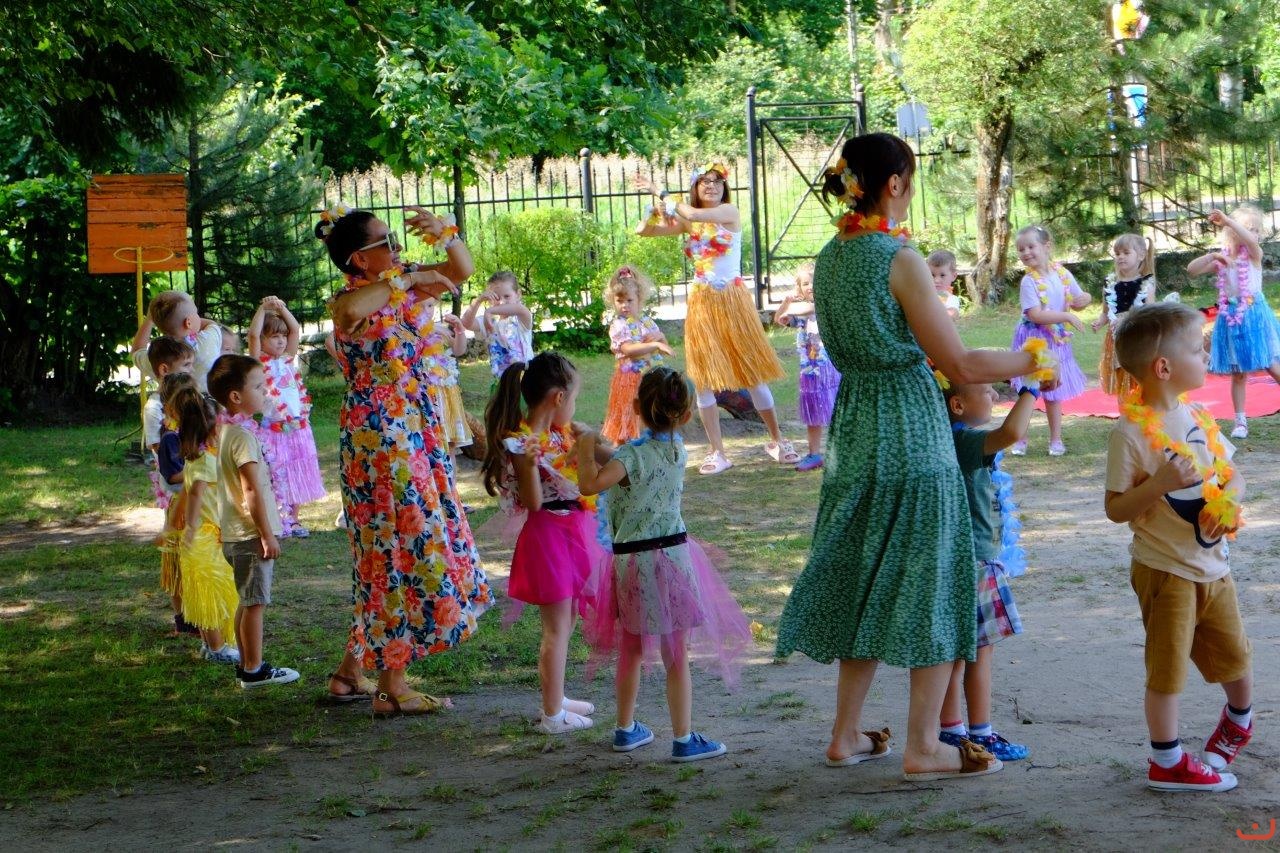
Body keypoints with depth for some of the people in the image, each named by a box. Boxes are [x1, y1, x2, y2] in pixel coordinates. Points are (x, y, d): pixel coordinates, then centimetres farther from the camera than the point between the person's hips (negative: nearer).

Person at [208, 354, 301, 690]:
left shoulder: (225, 431, 12)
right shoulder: (243, 436, -18)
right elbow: (252, 491, -22)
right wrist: (267, 534, -19)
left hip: (234, 534, 10)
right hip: (251, 533, -10)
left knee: (248, 600, 16)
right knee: (255, 602, -4)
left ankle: (247, 665, 22)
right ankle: (253, 670, 1)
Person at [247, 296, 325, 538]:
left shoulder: (288, 359, 10)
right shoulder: (259, 361, -5)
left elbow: (296, 331, 4)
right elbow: (253, 334, -19)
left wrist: (282, 308, -4)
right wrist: (263, 308, -16)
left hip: (296, 427, 6)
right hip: (272, 429, -6)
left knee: (296, 475, 11)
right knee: (275, 476, -4)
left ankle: (293, 520, 21)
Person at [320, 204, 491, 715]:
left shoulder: (402, 288, 8)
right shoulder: (352, 301, -15)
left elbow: (463, 270, 15)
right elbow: (351, 312, -41)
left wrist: (443, 233, -4)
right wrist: (405, 281, -28)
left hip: (415, 435, 9)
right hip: (378, 439, -9)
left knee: (387, 556, 15)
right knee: (400, 550, -5)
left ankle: (352, 672, 26)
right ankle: (390, 687, 2)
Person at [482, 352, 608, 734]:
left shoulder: (561, 433, 5)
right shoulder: (521, 443, -20)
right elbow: (532, 501, -22)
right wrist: (529, 464, -37)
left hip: (572, 531, 9)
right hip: (548, 535, -9)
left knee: (566, 621, 20)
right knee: (557, 627, -2)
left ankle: (556, 698, 33)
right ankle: (553, 714, 6)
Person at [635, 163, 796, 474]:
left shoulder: (730, 212, -5)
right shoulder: (687, 222, 8)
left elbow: (695, 214, -22)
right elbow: (643, 231, 2)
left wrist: (660, 194, -12)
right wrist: (657, 210, -17)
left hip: (732, 299, -3)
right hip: (702, 302, 3)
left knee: (753, 373, 2)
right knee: (703, 378, 0)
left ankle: (777, 440, 18)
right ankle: (717, 453, 7)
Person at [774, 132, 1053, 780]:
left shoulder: (828, 260, 7)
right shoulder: (900, 260, -16)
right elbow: (962, 366, -16)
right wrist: (1030, 360, -2)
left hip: (852, 430, 7)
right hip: (912, 434, -7)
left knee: (867, 580, 16)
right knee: (927, 582, 2)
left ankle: (846, 735, 22)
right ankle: (923, 747, 6)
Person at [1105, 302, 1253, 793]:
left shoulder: (1196, 416, 4)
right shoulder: (1132, 432, -17)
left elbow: (1232, 476, 12)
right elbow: (1116, 509, -16)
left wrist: (1228, 502, -10)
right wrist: (1161, 484, -30)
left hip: (1212, 563, 7)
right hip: (1165, 568, -7)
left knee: (1234, 653, 19)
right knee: (1167, 667, 1)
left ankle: (1239, 718, 48)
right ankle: (1167, 762, 14)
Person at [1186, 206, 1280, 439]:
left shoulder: (1254, 253, -4)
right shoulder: (1222, 258, 4)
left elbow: (1251, 241, -29)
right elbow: (1191, 269, -4)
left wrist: (1227, 220, -36)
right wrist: (1213, 256, -18)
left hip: (1254, 315, -2)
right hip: (1231, 317, 2)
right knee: (1238, 373, 7)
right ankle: (1240, 421, 13)